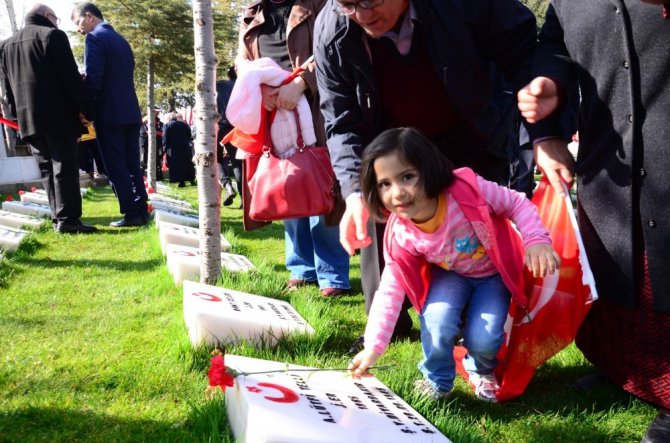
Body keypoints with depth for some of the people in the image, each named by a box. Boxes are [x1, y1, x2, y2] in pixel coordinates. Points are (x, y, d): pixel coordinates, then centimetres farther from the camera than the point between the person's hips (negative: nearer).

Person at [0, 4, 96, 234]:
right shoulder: (53, 35, -3)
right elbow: (71, 76, -9)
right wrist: (86, 108, -6)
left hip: (29, 118, 6)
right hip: (58, 116, -6)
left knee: (47, 169, 9)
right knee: (64, 167, -6)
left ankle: (58, 218, 9)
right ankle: (67, 219, -10)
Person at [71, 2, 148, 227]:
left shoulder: (95, 38, -9)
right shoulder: (122, 40, 18)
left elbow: (93, 79, -16)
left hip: (109, 114, -8)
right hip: (131, 112, 8)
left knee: (116, 168, -4)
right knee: (132, 165, 10)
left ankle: (131, 214, -4)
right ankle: (141, 211, 10)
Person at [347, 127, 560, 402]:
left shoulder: (467, 190, -34)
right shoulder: (399, 234, -24)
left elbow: (517, 204, -19)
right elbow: (390, 290, -17)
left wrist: (537, 240, -36)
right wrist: (373, 347, -20)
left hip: (493, 272, -1)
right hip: (450, 274, 1)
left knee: (482, 339, -19)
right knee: (437, 320, -28)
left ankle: (482, 371, 20)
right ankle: (437, 380, 3)